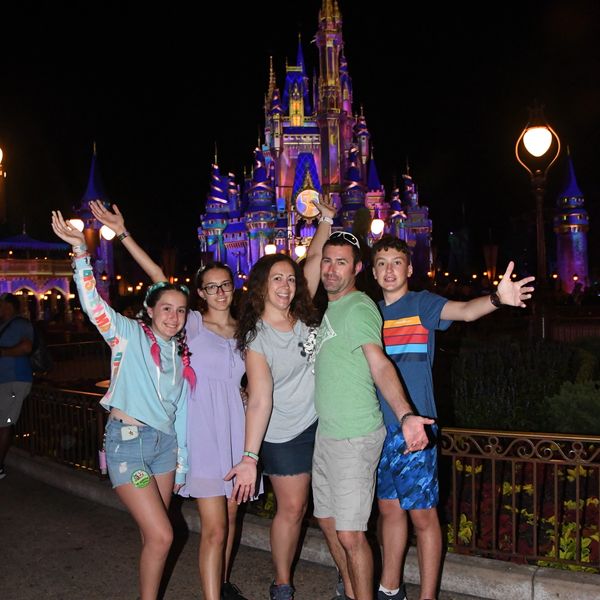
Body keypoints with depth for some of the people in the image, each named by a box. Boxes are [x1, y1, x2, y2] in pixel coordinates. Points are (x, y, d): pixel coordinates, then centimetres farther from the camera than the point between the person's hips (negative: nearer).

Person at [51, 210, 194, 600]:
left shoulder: (180, 355, 12)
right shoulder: (129, 334, -3)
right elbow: (92, 301, -17)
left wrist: (181, 464, 16)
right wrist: (81, 251, -27)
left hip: (165, 443, 6)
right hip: (128, 441, -5)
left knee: (153, 535, 10)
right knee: (161, 535, -9)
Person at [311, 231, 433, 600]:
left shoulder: (359, 308, -15)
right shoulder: (330, 308, 12)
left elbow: (381, 366, -27)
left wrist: (405, 415, -42)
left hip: (355, 438, -9)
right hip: (326, 432, 9)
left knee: (350, 534, -4)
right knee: (328, 522, 19)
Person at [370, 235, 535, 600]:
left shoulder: (422, 304, -5)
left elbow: (464, 310, -26)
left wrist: (497, 299, -45)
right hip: (379, 429, 5)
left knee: (422, 515, 3)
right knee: (389, 508, 17)